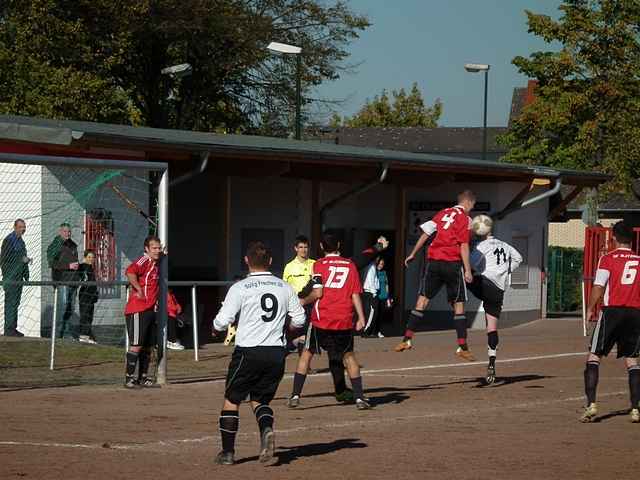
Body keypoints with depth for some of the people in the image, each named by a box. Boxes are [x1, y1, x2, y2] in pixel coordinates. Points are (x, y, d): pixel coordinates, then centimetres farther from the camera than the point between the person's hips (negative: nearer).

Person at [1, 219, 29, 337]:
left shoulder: (21, 241, 19)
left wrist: (26, 275, 19)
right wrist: (21, 260, -16)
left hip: (19, 277, 9)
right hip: (10, 277, -9)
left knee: (16, 303, 9)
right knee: (10, 303, -9)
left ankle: (13, 328, 12)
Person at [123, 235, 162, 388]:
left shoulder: (155, 263, 16)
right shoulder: (144, 261, -13)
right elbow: (130, 272, -32)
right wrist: (139, 290, -25)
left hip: (150, 311, 9)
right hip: (138, 311, -9)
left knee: (148, 346, 12)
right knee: (136, 345, -8)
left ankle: (143, 377, 19)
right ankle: (129, 377, -4)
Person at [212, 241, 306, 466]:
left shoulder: (240, 288, -7)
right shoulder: (285, 287, 4)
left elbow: (222, 321, -10)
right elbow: (299, 320, 9)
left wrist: (215, 328, 13)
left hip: (248, 351, -3)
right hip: (276, 352, 4)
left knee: (231, 400, 13)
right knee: (260, 400, 18)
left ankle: (227, 452, 14)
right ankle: (267, 430, -13)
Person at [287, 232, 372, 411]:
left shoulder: (319, 265, -1)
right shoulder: (350, 265, 7)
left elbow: (317, 293, -11)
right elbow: (355, 294, 3)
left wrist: (304, 301, 6)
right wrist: (361, 317, 4)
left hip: (321, 319, -2)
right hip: (345, 321, 2)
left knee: (307, 353, 12)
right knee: (348, 355, 15)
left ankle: (295, 395, 6)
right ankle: (359, 397, 6)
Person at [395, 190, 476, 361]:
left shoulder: (442, 213, 13)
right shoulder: (465, 218, -3)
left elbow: (425, 234, 15)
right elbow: (464, 246, -10)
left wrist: (413, 254, 23)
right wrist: (468, 270, -10)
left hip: (434, 262, 4)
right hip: (453, 263, -4)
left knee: (422, 300, 6)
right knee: (458, 305, 3)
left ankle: (407, 339, -1)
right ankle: (462, 348, 0)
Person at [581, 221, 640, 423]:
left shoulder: (608, 259, 0)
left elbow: (598, 287, -4)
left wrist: (590, 309, 7)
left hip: (612, 310, -3)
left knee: (594, 356, 2)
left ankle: (591, 404, -11)